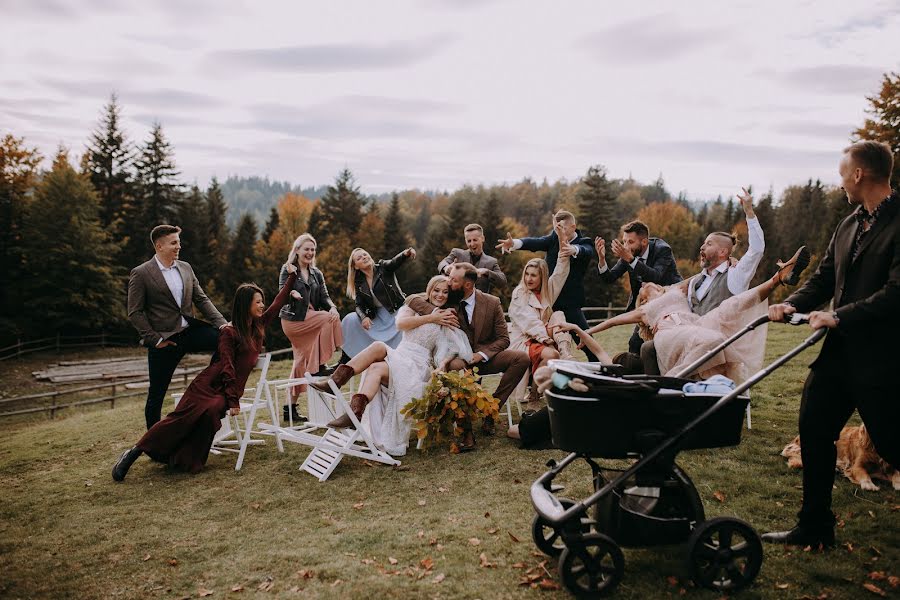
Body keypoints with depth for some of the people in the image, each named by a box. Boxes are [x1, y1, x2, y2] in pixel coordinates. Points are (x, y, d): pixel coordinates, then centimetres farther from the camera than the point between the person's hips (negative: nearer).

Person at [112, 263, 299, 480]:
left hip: (227, 391, 5)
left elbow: (277, 304, 21)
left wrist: (292, 276, 23)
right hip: (208, 385, -5)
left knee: (211, 412, -28)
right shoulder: (229, 332, -6)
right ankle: (135, 451, -8)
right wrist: (233, 401, -13)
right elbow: (227, 368, -10)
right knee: (182, 417, -19)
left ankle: (188, 462, -19)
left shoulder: (258, 327, 14)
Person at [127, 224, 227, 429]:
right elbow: (135, 313, -8)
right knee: (157, 393, 4)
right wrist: (155, 339, -14)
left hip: (190, 330, 4)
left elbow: (201, 299, 7)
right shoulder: (141, 274, -6)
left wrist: (222, 323, -6)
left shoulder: (185, 268, 9)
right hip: (164, 339, -4)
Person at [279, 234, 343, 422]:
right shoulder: (288, 270, 0)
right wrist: (292, 293, -32)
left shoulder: (317, 274, 16)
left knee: (300, 363, 5)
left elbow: (324, 297, 8)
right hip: (293, 320, -6)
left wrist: (332, 307, -14)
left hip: (310, 320, 6)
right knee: (329, 319, -23)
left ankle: (290, 409, 11)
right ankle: (320, 365, -17)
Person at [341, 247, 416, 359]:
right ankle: (345, 361, -1)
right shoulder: (359, 283, 4)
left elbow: (396, 261, -27)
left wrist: (406, 254, -50)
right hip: (377, 317, 4)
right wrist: (364, 317, -21)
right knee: (350, 320, -10)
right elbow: (359, 305, 2)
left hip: (396, 311, -4)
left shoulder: (384, 267, -6)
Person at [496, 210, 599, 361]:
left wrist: (572, 249, -53)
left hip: (570, 304, -3)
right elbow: (536, 242, -14)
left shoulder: (585, 243, -3)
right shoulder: (554, 238, 5)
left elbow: (586, 252, -28)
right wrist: (514, 243, -36)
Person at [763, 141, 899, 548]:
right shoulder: (849, 225, 12)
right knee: (814, 431, 10)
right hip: (839, 350, 8)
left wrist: (839, 316, -24)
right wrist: (793, 303, -4)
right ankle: (814, 526, 23)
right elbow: (823, 279, 13)